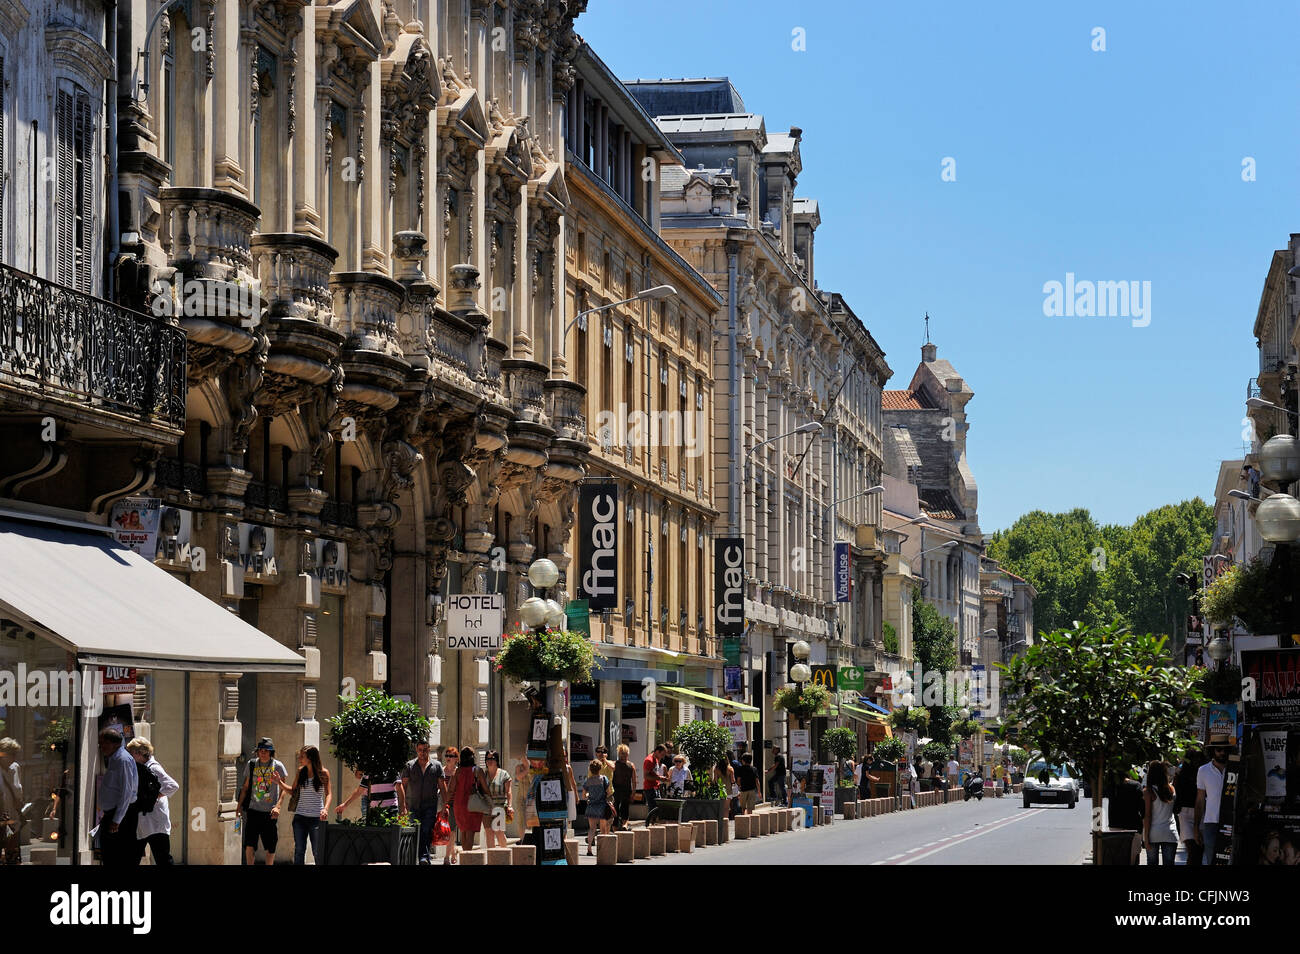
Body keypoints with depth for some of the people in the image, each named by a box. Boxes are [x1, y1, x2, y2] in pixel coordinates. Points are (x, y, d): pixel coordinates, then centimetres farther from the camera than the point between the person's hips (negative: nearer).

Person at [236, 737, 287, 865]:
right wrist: (239, 805, 10)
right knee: (249, 845, -7)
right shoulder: (251, 765, 5)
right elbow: (245, 787, 15)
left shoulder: (278, 766, -2)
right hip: (253, 809, 1)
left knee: (270, 847, 4)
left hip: (270, 812, -1)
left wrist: (278, 806, -14)